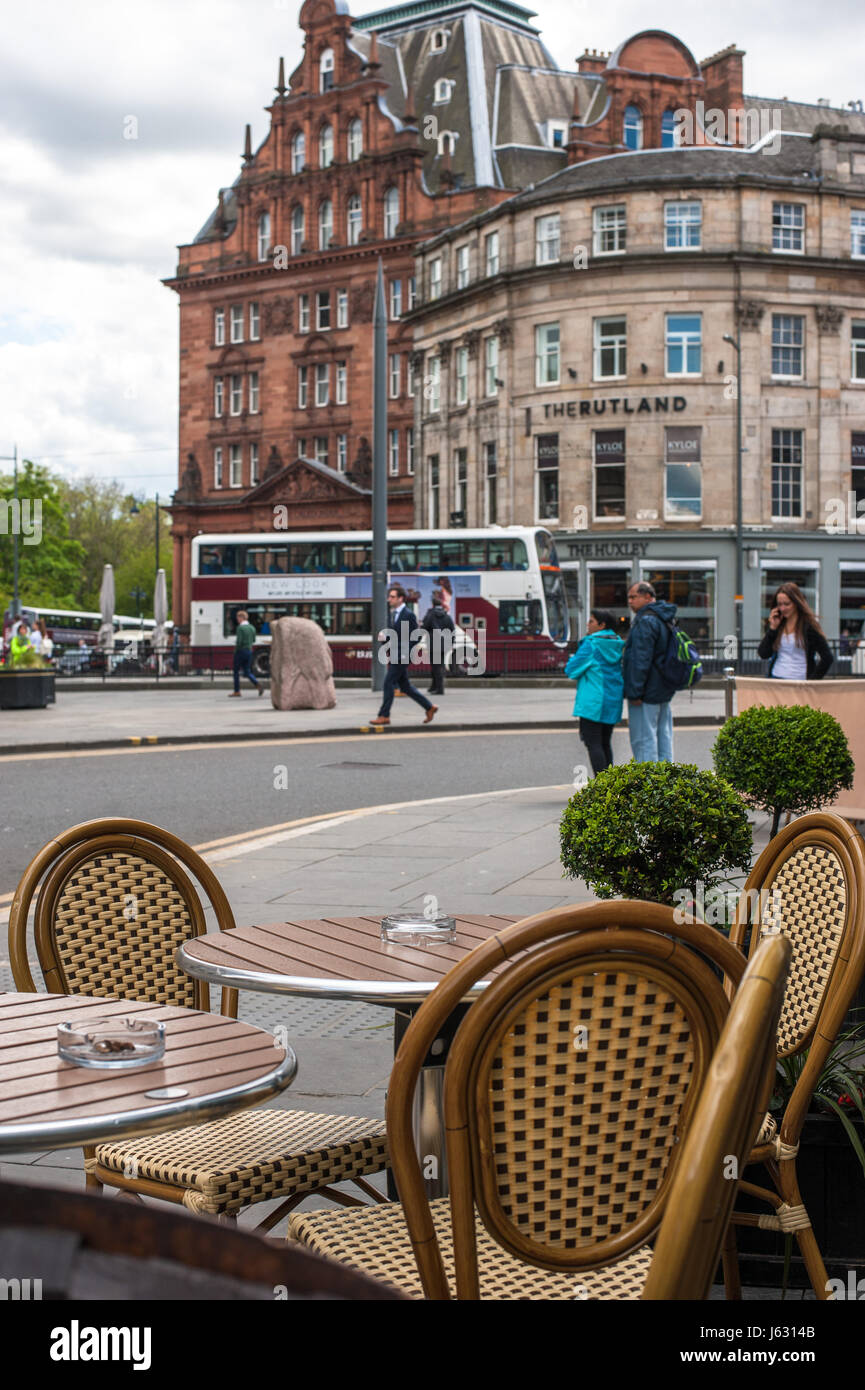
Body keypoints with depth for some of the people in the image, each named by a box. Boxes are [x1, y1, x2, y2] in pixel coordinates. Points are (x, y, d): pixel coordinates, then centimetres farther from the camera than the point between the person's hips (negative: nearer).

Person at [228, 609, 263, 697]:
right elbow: (253, 640, 15)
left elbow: (239, 641, -21)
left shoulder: (240, 628, -16)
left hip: (240, 651, -6)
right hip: (249, 651, 6)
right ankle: (257, 685, -10)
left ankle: (236, 692, 12)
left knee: (236, 672, 8)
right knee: (247, 672, 11)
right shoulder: (252, 628, 6)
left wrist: (236, 646, -3)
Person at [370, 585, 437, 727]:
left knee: (388, 683, -10)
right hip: (395, 656, 9)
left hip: (402, 656, -9)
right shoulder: (394, 614, 15)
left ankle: (384, 716, -6)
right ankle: (429, 707, 22)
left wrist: (405, 654, -19)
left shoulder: (408, 614, -12)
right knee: (405, 686, 12)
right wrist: (384, 637, 3)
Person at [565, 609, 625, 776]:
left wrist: (572, 660, 11)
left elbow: (571, 670, -9)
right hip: (614, 700, 8)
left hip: (593, 702, -7)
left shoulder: (591, 644, -11)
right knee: (605, 743, 15)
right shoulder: (618, 645, 10)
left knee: (593, 743, -7)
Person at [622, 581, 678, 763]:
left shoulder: (646, 621, -16)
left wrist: (635, 692, -20)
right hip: (664, 690, 10)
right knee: (663, 738, 13)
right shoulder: (663, 619, 16)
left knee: (643, 741, -7)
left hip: (647, 693, -10)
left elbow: (641, 660, -21)